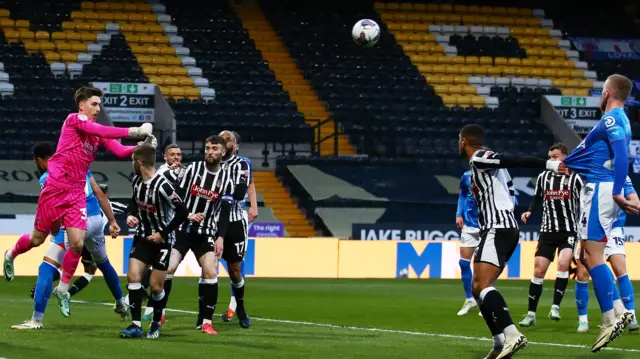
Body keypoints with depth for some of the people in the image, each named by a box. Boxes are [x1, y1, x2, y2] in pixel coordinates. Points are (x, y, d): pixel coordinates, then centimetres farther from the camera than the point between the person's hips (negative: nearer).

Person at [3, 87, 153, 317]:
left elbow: (120, 151, -3)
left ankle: (63, 289, 13)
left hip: (77, 194, 5)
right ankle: (11, 255, 41)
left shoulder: (99, 133, 7)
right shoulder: (74, 120, -11)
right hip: (55, 189, -5)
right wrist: (133, 131, -31)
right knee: (38, 239, 9)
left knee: (77, 244, -6)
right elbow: (101, 131, -27)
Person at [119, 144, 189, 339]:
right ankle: (136, 325, -7)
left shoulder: (162, 186, -26)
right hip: (142, 237, 6)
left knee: (155, 285, -1)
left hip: (162, 240, -6)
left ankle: (156, 324, 23)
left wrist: (163, 233, -19)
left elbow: (182, 212, -24)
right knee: (133, 276, -9)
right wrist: (130, 214, -6)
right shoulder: (137, 180, -3)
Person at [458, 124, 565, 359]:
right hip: (507, 228, 10)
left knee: (482, 286, -20)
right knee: (478, 288, 12)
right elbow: (510, 195, 25)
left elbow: (517, 161, -20)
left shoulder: (479, 159, -8)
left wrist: (549, 165, -30)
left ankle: (512, 335, -33)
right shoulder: (487, 162, 20)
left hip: (497, 230, -10)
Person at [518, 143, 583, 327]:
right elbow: (537, 198, 19)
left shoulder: (574, 178, -4)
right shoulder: (543, 177, 6)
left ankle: (556, 306, -18)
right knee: (538, 270, -3)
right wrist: (530, 211, 2)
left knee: (563, 263, -26)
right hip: (548, 230, 3)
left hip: (569, 231, -3)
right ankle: (531, 314, 5)